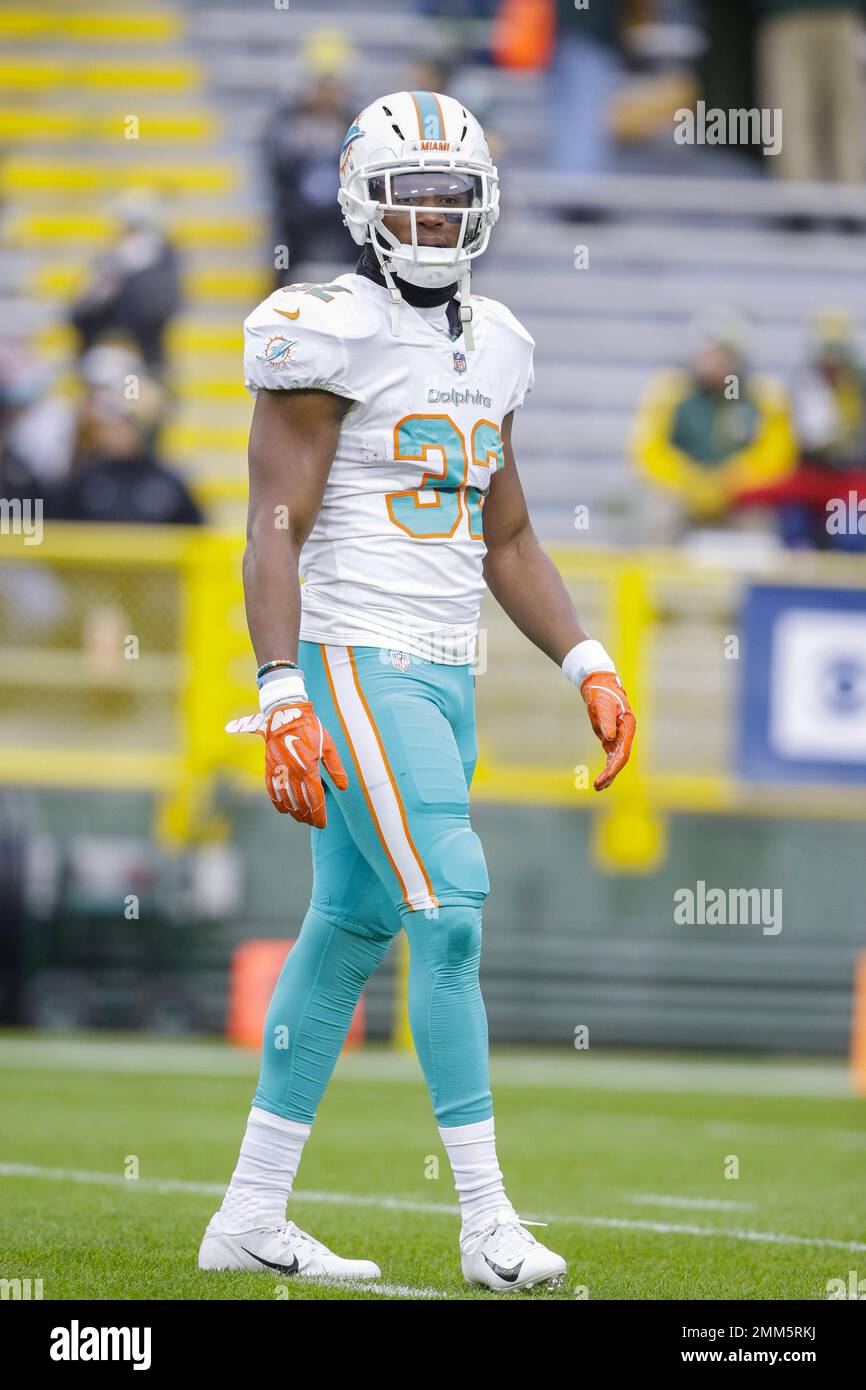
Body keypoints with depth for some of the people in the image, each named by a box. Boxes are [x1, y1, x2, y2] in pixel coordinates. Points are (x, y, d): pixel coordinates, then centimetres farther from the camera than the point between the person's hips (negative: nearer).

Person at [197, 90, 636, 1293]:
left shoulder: (491, 346, 14)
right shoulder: (331, 335, -9)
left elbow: (506, 539, 22)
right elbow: (275, 528, -13)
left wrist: (588, 664, 12)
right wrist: (282, 697, -21)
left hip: (445, 672, 8)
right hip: (354, 662, -8)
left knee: (353, 926, 10)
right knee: (449, 911, -14)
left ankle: (251, 1217, 17)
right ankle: (487, 1221, -10)